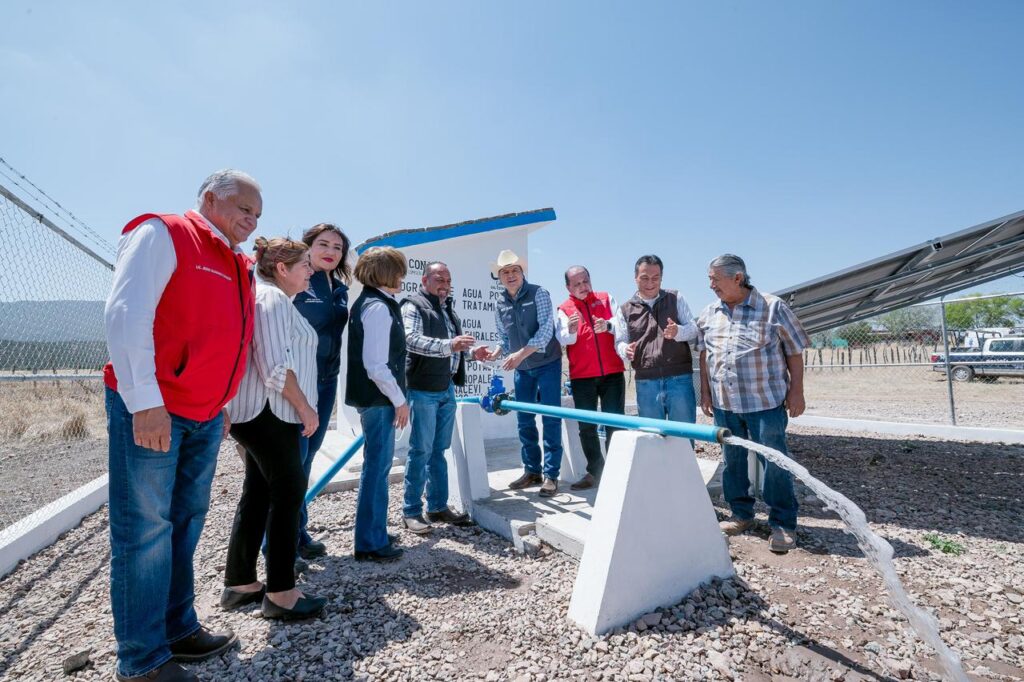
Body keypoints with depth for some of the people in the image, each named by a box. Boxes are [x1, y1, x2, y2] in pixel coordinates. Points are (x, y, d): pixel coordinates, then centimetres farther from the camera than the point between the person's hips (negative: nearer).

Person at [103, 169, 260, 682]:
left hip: (206, 416, 8)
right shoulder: (162, 234, -6)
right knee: (145, 529, 0)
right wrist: (145, 401, -21)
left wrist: (225, 406, 17)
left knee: (186, 522, 13)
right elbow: (126, 314, -16)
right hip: (149, 410, -7)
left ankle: (178, 629, 27)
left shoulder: (238, 266, 16)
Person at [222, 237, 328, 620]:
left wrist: (301, 407, 18)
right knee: (289, 493, -5)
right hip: (269, 412, -10)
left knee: (258, 495, 13)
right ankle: (280, 594, 3)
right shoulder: (273, 299, -12)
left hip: (261, 413, 10)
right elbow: (276, 367, -21)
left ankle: (238, 584, 23)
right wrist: (305, 408, -14)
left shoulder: (270, 298, 21)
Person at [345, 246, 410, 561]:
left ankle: (375, 532, 32)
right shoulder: (378, 307, -17)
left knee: (378, 465, 18)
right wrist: (400, 400, -14)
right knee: (377, 466, 0)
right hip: (378, 398, -10)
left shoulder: (370, 302, 14)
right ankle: (370, 543, 13)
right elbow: (376, 365, -23)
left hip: (375, 397, 10)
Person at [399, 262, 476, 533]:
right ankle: (412, 511, 9)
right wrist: (448, 345, -33)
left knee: (439, 450, 12)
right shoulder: (413, 305, -6)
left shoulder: (448, 308, 19)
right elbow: (411, 339, -22)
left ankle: (438, 506, 22)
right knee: (421, 450, -3)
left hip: (447, 388, 7)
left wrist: (466, 345, 3)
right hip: (423, 389, -7)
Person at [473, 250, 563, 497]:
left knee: (551, 419, -3)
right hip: (522, 369, 5)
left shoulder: (538, 293, -10)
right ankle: (532, 470, 23)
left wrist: (521, 353, -27)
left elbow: (546, 330, -19)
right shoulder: (499, 305, 4)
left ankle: (551, 475, 7)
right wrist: (493, 353, -8)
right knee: (524, 421, 9)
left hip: (547, 364, -5)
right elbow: (506, 338, 11)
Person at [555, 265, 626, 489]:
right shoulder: (564, 309, 3)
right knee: (587, 426, 7)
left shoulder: (605, 299, 8)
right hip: (581, 376, 0)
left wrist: (608, 325, -23)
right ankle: (594, 470, 20)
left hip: (612, 372, 0)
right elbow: (563, 339, -11)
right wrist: (571, 330, -33)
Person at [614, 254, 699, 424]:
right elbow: (620, 342, 7)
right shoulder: (625, 310, 7)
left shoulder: (676, 298, 7)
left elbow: (693, 330, 3)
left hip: (679, 378, -1)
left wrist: (678, 332, -20)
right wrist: (625, 350, -18)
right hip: (646, 383, 1)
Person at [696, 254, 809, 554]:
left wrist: (796, 390, -6)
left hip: (766, 403, -4)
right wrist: (705, 391, 11)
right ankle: (741, 514, 29)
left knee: (774, 463, 0)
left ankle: (783, 524, 15)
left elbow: (795, 352, -3)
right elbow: (704, 354, 13)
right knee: (733, 461, 13)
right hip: (724, 404, 5)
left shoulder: (773, 307, -7)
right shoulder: (709, 314, 6)